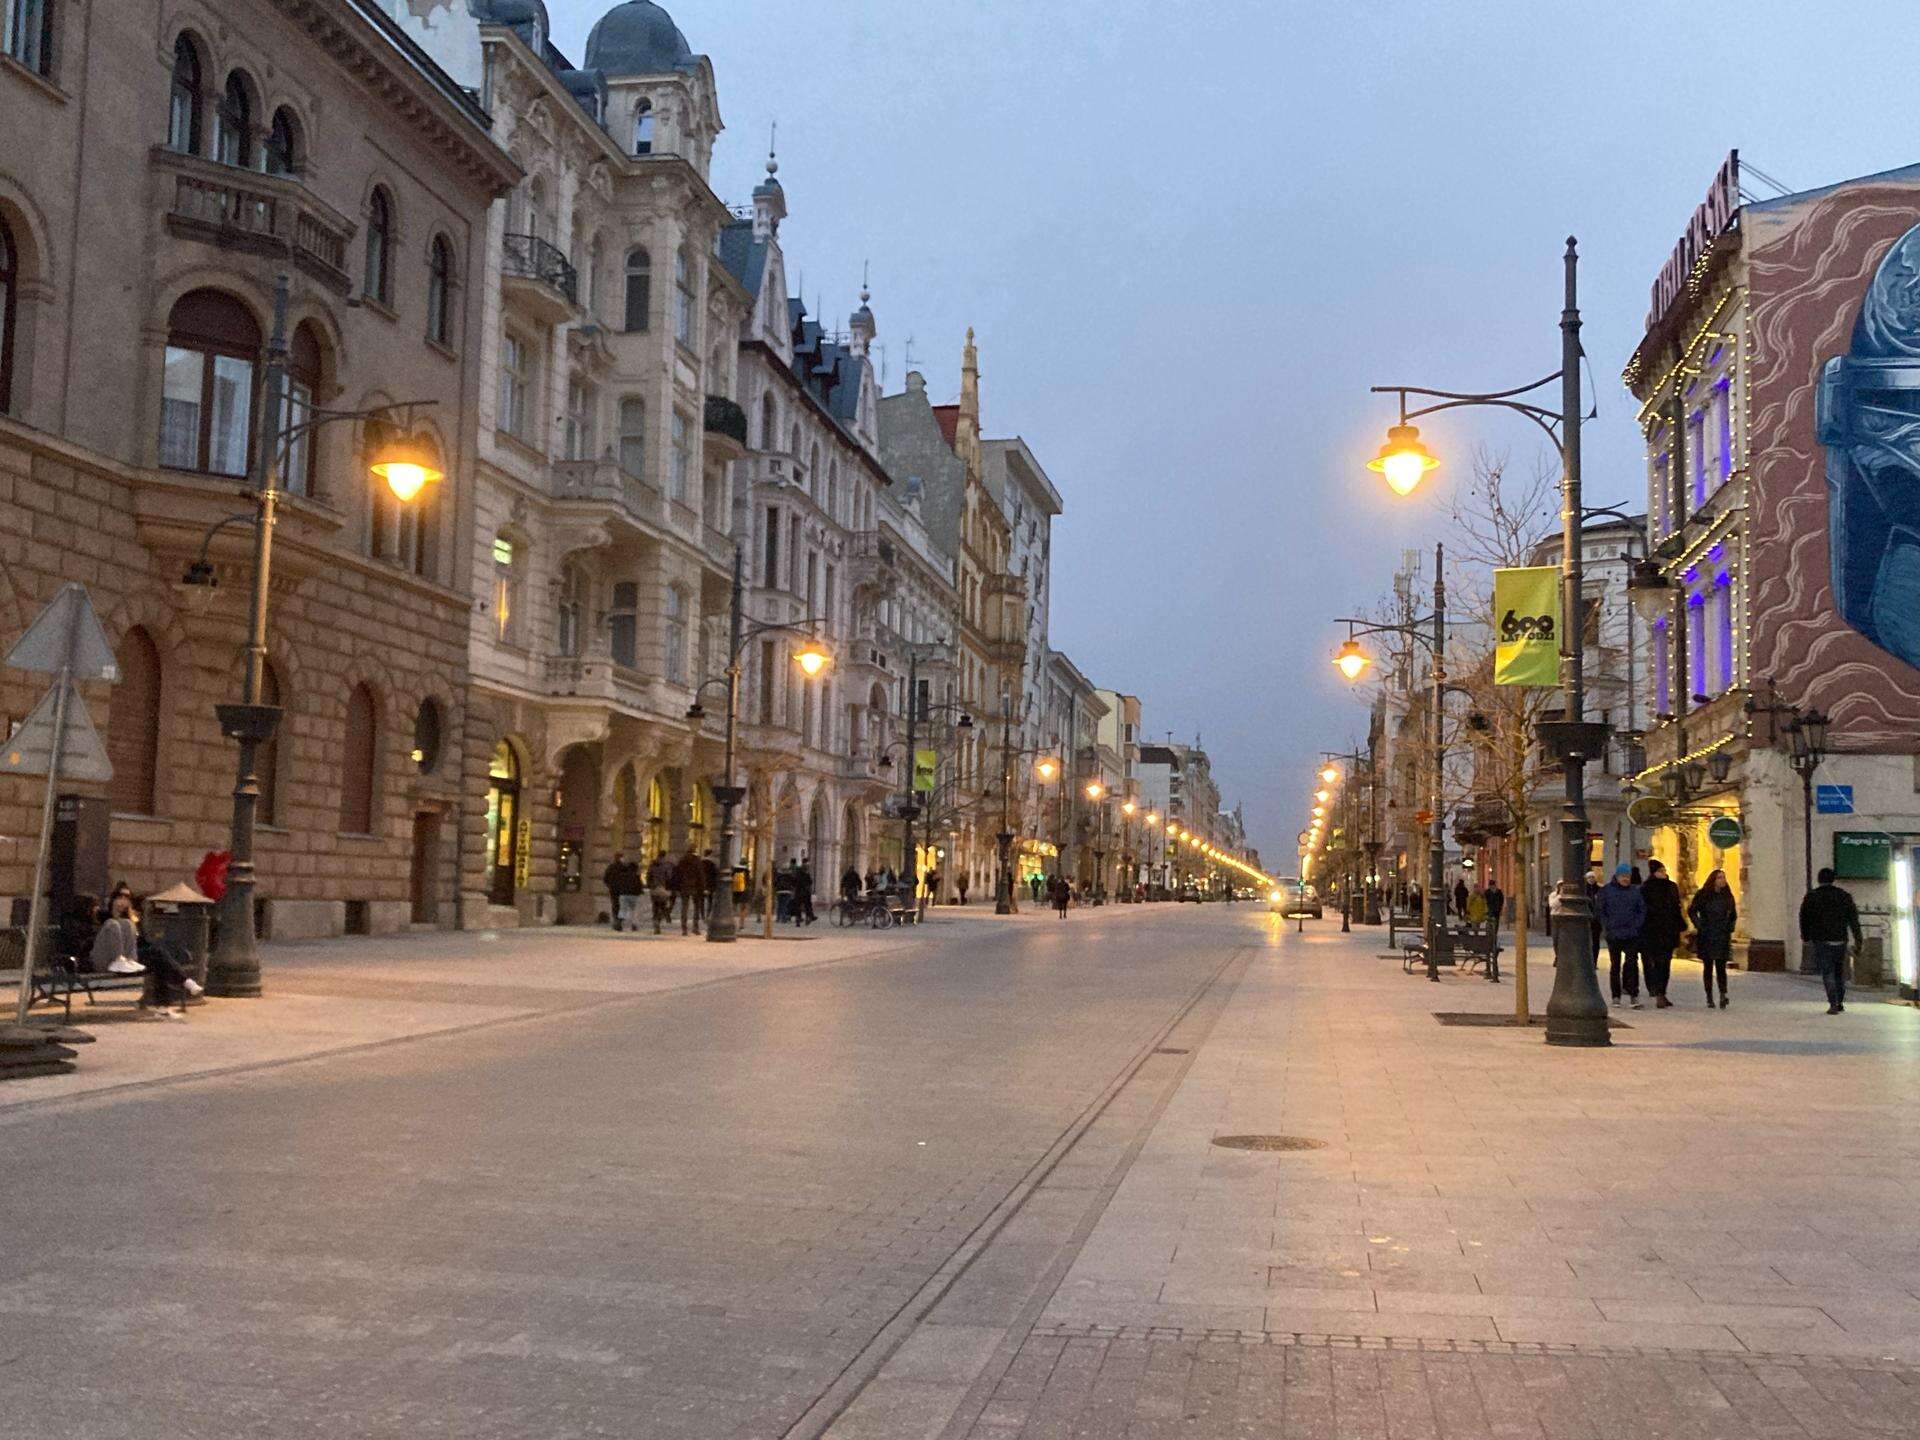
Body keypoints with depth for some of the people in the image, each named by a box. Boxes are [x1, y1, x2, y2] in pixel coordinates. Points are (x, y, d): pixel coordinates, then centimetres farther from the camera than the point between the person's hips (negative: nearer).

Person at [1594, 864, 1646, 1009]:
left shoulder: (1636, 891, 7)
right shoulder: (1606, 891, 0)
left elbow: (1642, 910, 11)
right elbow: (1599, 910, 3)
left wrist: (1637, 925, -1)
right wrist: (1607, 926, -5)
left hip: (1632, 935, 0)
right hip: (1613, 935, 0)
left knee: (1632, 963, -10)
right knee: (1615, 965, 8)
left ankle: (1633, 995, -10)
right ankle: (1616, 996, 15)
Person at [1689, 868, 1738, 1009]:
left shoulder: (1727, 896, 8)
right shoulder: (1702, 895, -2)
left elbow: (1733, 914, 21)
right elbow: (1691, 911, 2)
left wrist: (1730, 928, 9)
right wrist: (1699, 926, -5)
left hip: (1722, 937, 2)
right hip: (1706, 937, -2)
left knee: (1721, 966, -5)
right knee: (1708, 966, 3)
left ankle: (1723, 995, -10)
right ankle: (1709, 996, 9)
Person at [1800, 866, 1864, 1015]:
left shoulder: (1811, 896, -2)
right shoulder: (1844, 896, 6)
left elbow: (1804, 918, 2)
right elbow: (1853, 918, 7)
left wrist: (1806, 936, 15)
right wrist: (1858, 938, 11)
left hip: (1821, 941, -3)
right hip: (1840, 940, 3)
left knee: (1827, 972, -4)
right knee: (1839, 971, 16)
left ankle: (1833, 1004, -15)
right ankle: (1840, 1002, 20)